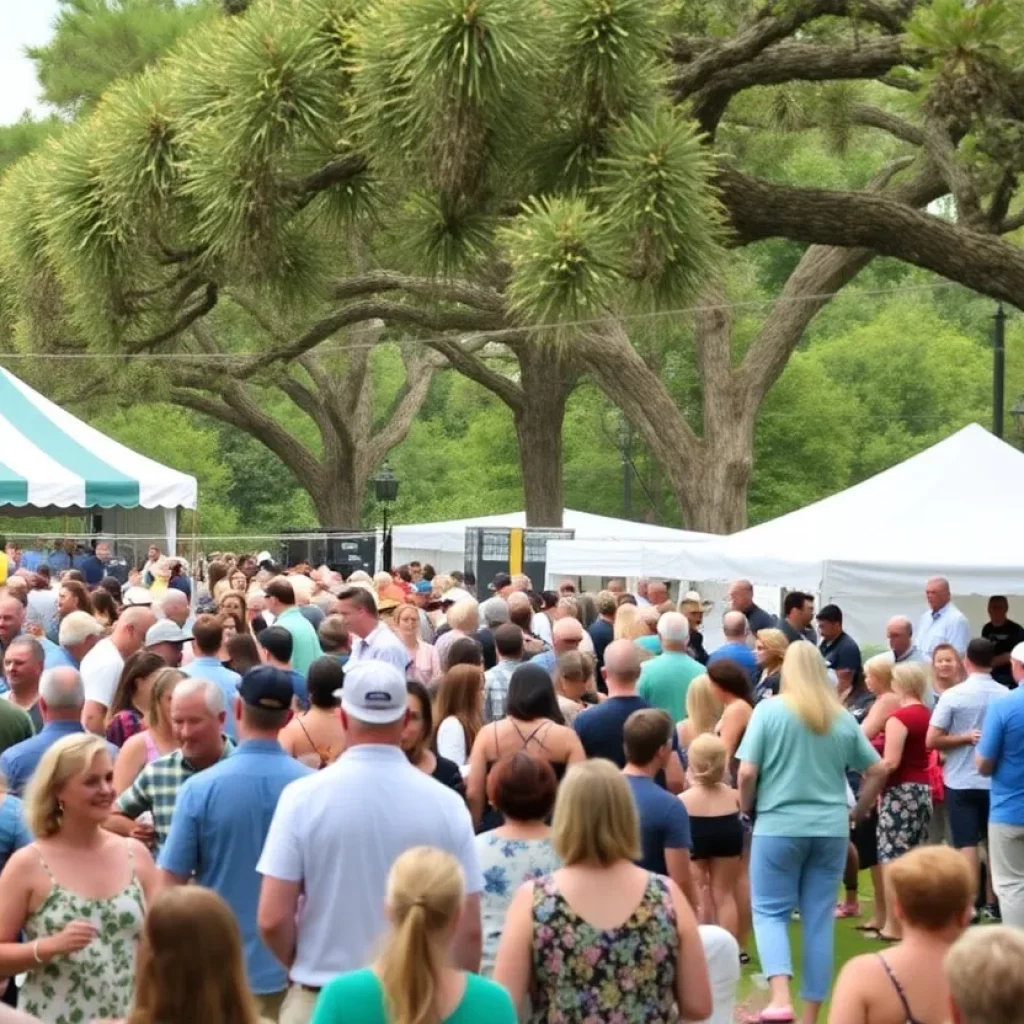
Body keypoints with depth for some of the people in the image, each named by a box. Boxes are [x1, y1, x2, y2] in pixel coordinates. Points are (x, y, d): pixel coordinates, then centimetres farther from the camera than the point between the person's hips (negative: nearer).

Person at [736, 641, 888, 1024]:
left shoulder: (769, 710, -6)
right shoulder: (842, 717, 6)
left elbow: (747, 772, -10)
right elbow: (878, 770, 8)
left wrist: (746, 809, 7)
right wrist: (856, 811, 18)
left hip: (778, 827, -3)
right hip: (831, 829, 3)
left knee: (770, 912, 5)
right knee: (819, 920, 9)